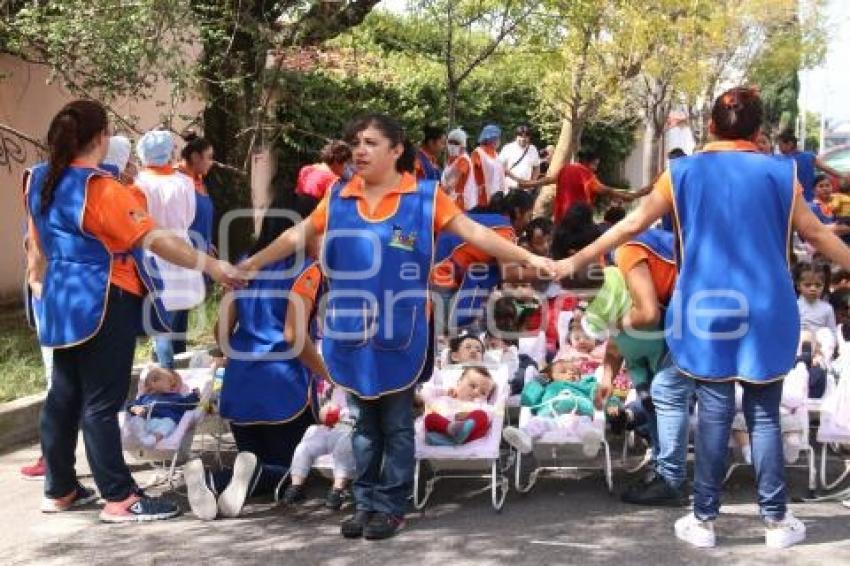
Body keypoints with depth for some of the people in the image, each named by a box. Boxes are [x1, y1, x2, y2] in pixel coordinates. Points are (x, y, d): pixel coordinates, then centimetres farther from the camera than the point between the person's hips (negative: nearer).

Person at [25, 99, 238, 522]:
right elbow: (154, 240, -22)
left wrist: (46, 293, 28)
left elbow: (37, 250, 17)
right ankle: (119, 498, 1)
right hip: (103, 304, -8)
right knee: (101, 402, -5)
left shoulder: (39, 181, 8)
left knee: (63, 396, 14)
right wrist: (211, 265, -21)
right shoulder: (101, 188, -17)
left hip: (59, 304, 8)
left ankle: (59, 490, 23)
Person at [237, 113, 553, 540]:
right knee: (364, 424, 12)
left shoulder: (424, 197, -5)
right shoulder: (338, 198, 5)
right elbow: (298, 236, 15)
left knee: (396, 425, 6)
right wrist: (251, 264, 20)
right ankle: (365, 504, 22)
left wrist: (527, 258, -17)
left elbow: (475, 233, -8)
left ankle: (392, 507, 16)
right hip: (352, 331, 3)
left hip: (400, 333, -3)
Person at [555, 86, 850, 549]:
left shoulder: (683, 173, 1)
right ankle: (776, 520, 14)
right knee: (764, 415, 7)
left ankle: (704, 520, 11)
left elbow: (631, 226, 2)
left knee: (714, 414, 6)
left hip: (707, 309, 0)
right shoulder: (780, 172, 1)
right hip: (765, 310, 0)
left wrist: (576, 261, 10)